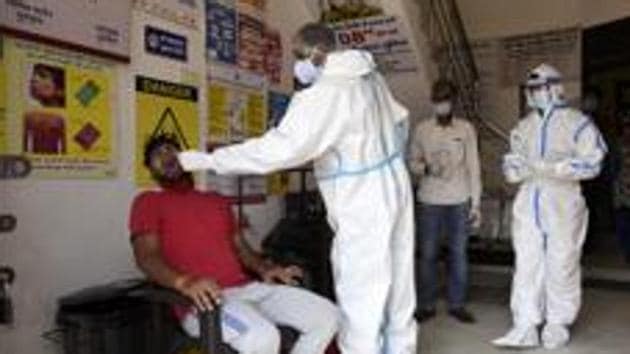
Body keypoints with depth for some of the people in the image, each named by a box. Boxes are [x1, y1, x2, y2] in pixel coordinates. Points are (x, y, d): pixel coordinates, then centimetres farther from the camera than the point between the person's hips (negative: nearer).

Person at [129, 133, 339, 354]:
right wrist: (184, 282, -27)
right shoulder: (148, 202, 8)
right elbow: (146, 257, -7)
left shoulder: (218, 201, 26)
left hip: (248, 288, 6)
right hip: (204, 299, -6)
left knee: (327, 316, -8)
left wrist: (266, 269, 2)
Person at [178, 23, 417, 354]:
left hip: (363, 208, -9)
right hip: (394, 190, 9)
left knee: (361, 306, 2)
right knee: (397, 295, 18)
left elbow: (278, 148, -29)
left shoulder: (325, 93, -21)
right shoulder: (371, 76, 7)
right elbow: (400, 120, 20)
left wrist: (207, 160, -22)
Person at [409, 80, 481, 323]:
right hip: (430, 201, 0)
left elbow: (473, 168, 3)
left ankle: (457, 304, 20)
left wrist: (476, 203, -1)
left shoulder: (466, 129, 3)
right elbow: (412, 162, 7)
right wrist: (426, 168, -15)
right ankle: (427, 305, 17)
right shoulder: (422, 129, 4)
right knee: (428, 254, 4)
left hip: (460, 202, 0)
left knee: (459, 253, 6)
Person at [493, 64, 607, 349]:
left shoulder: (576, 123, -3)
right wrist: (514, 166, -7)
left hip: (562, 206, -4)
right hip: (528, 205, 4)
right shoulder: (524, 125, 14)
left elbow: (591, 162, -12)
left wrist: (551, 168, -23)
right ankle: (525, 328, 9)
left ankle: (557, 325, 21)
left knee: (561, 266, 5)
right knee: (526, 265, 3)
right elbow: (513, 166, 17)